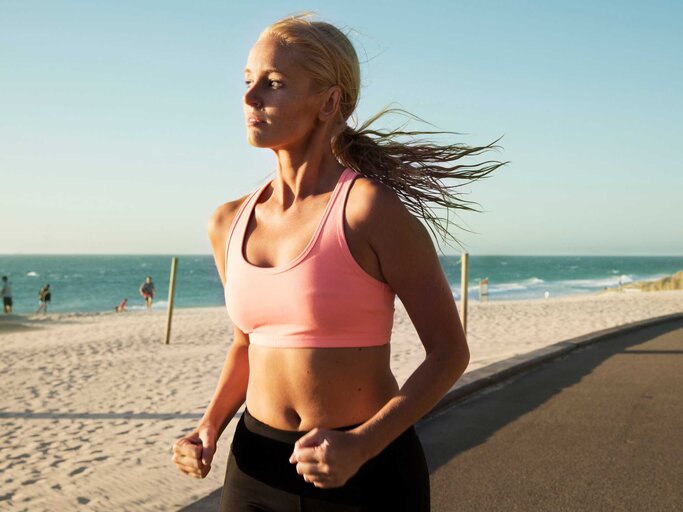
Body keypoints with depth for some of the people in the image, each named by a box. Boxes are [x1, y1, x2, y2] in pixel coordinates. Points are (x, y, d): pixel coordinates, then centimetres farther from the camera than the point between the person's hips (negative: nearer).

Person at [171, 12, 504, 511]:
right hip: (258, 468, 5)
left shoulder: (372, 208, -15)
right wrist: (210, 428, 0)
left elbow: (449, 351, -11)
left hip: (368, 468, -4)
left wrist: (359, 446, -20)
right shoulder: (228, 224, 1)